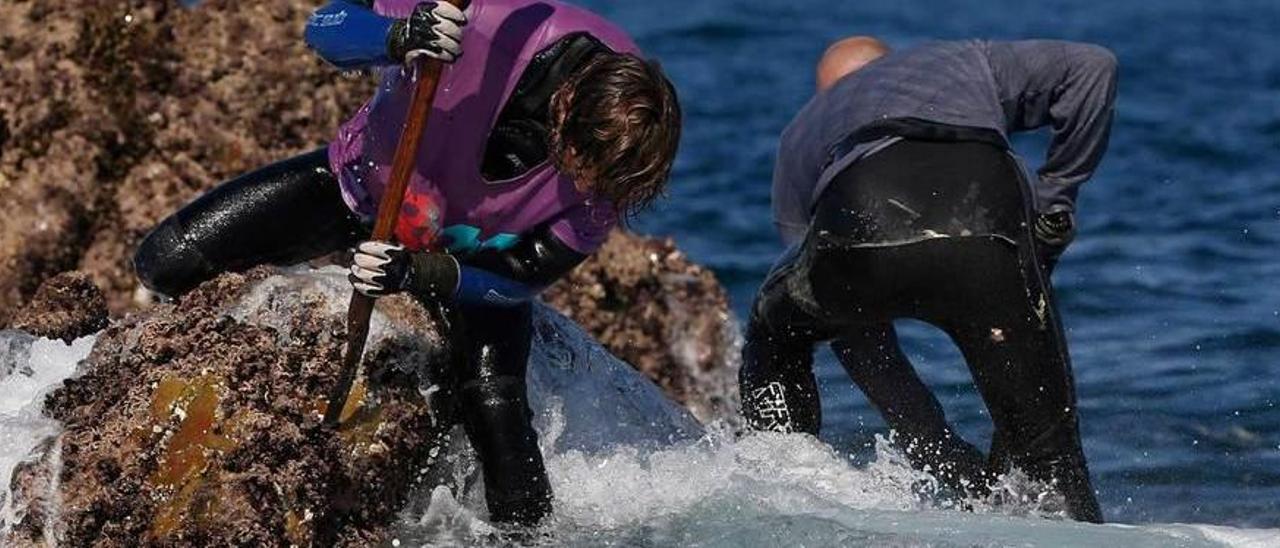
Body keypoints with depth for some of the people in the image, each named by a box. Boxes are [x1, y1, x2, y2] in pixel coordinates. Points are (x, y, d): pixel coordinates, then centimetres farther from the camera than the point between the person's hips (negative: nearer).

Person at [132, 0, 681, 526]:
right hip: (366, 180, 0)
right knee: (166, 263, -8)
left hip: (475, 255, 0)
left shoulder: (616, 159, -31)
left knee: (495, 401, -19)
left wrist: (411, 275, -34)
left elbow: (522, 278, -17)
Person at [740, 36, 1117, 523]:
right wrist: (1053, 204, 23)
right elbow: (1091, 66, 21)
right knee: (1045, 445, 13)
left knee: (775, 335, 35)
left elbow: (857, 335, 37)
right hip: (988, 227, -1)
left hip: (859, 226, 1)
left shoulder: (802, 132, 41)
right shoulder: (967, 62, 42)